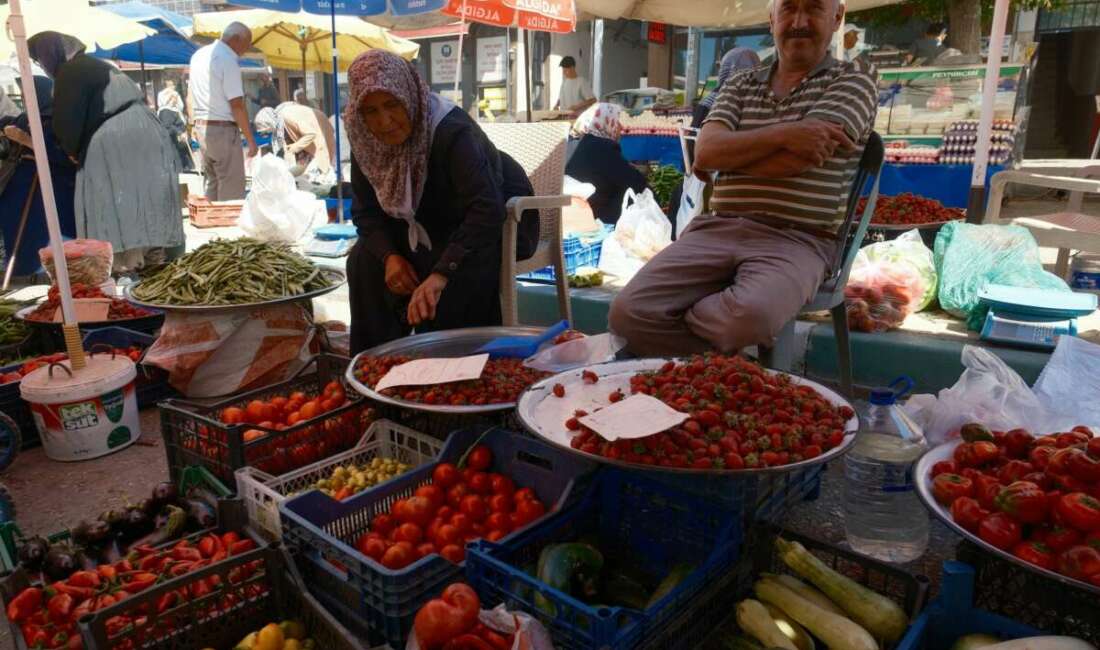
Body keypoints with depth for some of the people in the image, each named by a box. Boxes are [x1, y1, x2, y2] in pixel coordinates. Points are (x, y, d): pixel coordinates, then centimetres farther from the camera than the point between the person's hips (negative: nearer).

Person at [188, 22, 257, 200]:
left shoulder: (199, 55, 12)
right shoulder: (228, 61, -15)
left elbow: (190, 97, 18)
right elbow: (237, 106, -17)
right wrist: (251, 140, -14)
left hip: (201, 127, 9)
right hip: (223, 129, -9)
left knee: (211, 183, 17)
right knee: (232, 190, -4)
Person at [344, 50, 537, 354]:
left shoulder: (452, 131, -32)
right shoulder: (366, 141, -11)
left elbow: (486, 209, -44)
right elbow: (365, 209, -2)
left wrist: (440, 274, -55)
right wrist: (389, 255, -23)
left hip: (499, 220, -6)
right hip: (433, 228, 7)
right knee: (364, 259, -8)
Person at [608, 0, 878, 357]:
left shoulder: (855, 79, 8)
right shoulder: (740, 84, 20)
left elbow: (800, 157, -10)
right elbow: (705, 152, 1)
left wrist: (729, 152, 4)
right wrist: (782, 134, -12)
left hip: (796, 241, -3)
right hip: (717, 229, 4)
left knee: (749, 317, -37)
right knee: (629, 312, -19)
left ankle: (674, 320, -3)